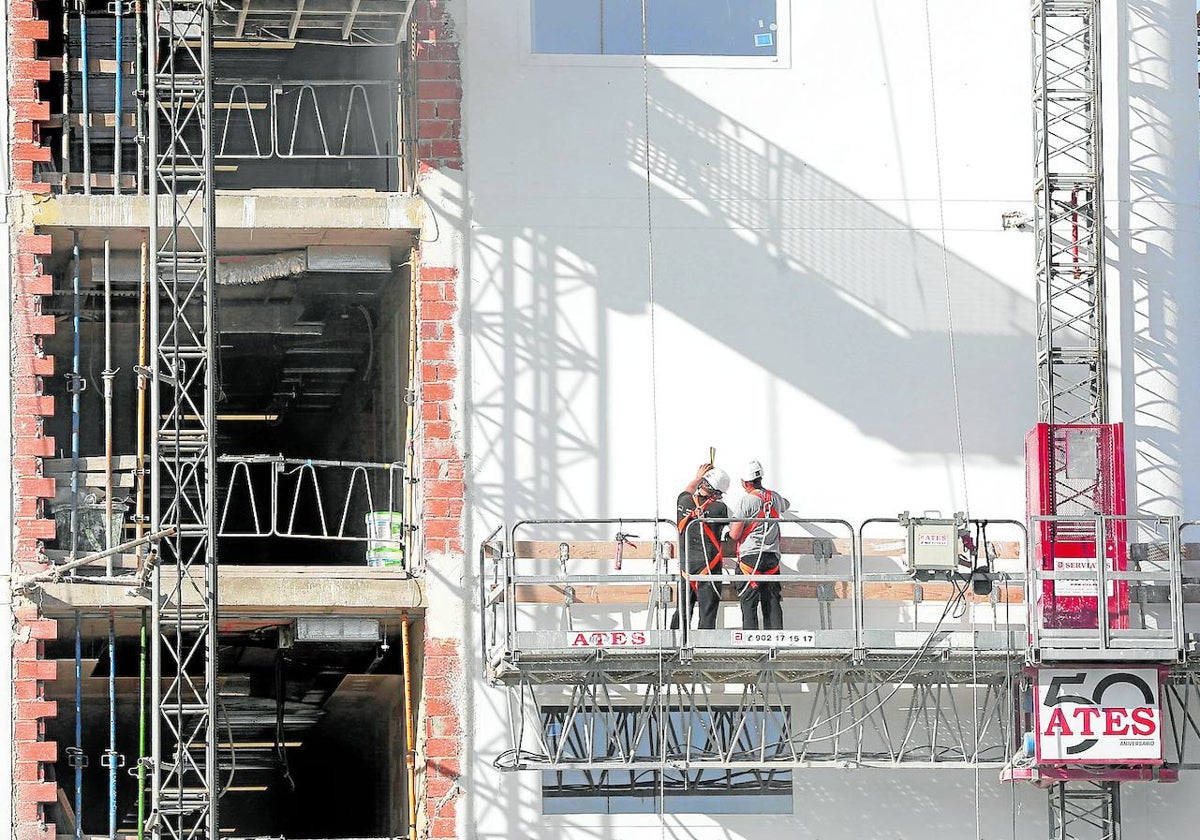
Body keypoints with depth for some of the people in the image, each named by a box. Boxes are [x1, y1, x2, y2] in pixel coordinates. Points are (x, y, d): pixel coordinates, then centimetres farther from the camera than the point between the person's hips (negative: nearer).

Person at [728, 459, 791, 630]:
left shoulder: (746, 501, -10)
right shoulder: (775, 498, 7)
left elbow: (735, 534, -11)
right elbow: (786, 505, 33)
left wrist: (730, 531, 11)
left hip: (750, 557, -5)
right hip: (772, 557, 5)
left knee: (749, 604, -3)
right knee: (772, 604, 8)